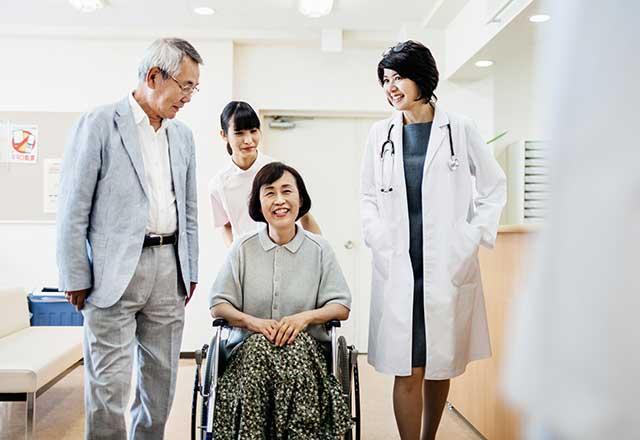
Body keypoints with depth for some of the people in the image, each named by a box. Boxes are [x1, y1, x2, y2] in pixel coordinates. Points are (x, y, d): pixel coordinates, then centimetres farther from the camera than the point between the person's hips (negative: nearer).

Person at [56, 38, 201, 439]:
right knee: (109, 383, -1)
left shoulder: (183, 135, 12)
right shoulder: (98, 124, -5)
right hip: (114, 271, -5)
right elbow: (73, 210, -7)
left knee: (162, 377, 12)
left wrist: (190, 271, 14)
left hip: (168, 268, 6)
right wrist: (75, 279, -8)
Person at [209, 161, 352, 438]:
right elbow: (218, 305, 7)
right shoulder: (243, 249, 8)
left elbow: (341, 307, 5)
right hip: (251, 348, 0)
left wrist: (306, 316, -15)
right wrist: (253, 322, -13)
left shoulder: (319, 249, 7)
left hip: (306, 347, 0)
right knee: (260, 347, -34)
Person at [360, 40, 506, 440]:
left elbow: (495, 186, 8)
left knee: (441, 366, 11)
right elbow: (367, 196, 14)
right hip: (398, 268, 1)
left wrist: (473, 238, -1)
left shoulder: (459, 129, 2)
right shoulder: (382, 133, 8)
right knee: (408, 372, -1)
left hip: (448, 268, 0)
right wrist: (379, 239, 0)